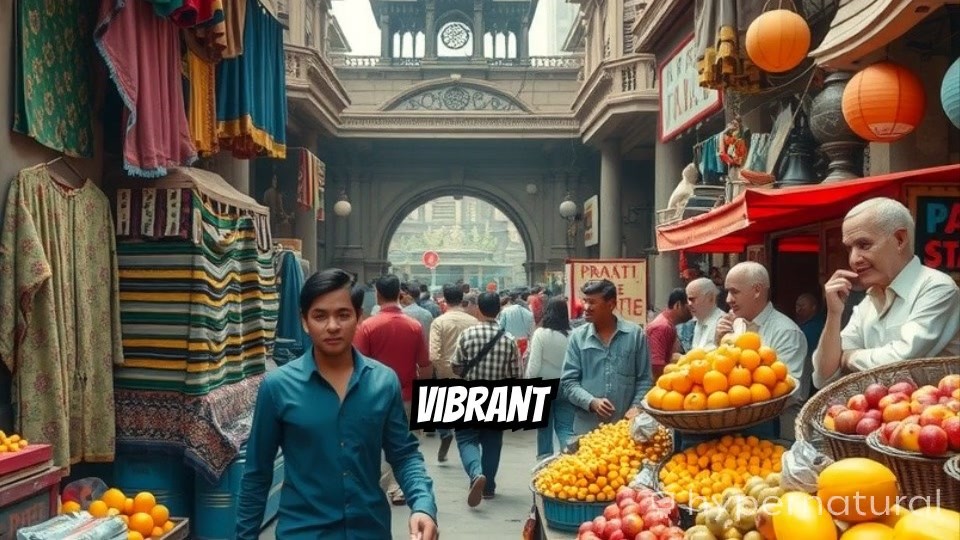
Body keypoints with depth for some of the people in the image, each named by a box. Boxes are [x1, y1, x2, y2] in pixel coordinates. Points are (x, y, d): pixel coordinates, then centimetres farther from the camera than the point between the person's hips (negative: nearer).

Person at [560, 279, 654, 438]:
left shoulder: (635, 334, 1)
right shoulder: (577, 337, 3)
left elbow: (644, 379, 4)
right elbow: (568, 382, 1)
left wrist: (636, 407, -11)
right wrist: (592, 402, -14)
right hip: (587, 427, 1)